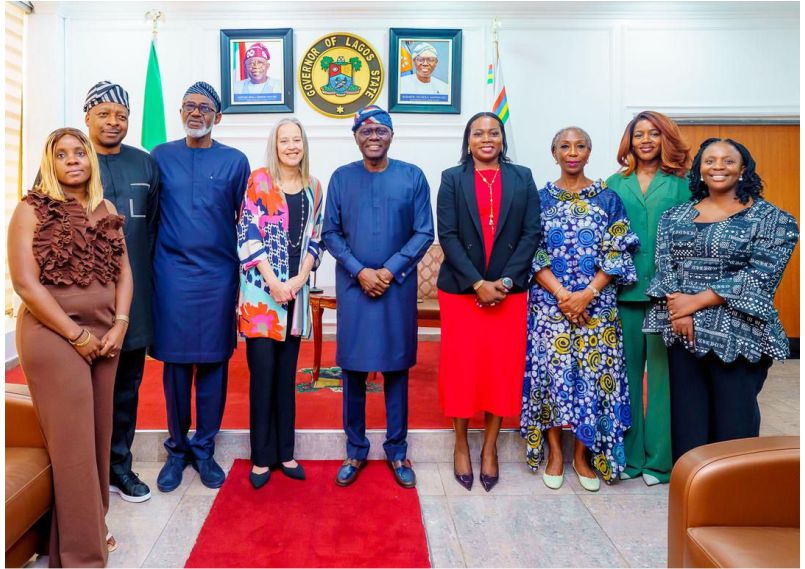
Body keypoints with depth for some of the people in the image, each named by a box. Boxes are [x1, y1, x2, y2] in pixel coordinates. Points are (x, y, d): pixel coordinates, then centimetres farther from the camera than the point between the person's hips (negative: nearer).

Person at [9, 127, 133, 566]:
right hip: (54, 336, -5)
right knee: (72, 442, -2)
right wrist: (77, 336, -13)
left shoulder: (106, 211, 11)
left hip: (105, 335, 5)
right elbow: (25, 284, -12)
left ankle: (92, 529, 28)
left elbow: (123, 271, 10)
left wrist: (119, 325, -5)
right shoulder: (32, 210, -4)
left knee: (99, 436, 11)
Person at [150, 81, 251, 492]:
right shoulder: (161, 157, 7)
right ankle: (177, 449, 21)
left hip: (218, 275, 0)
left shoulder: (235, 161, 5)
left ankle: (204, 450, 19)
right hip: (172, 275, 0)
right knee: (175, 363, 6)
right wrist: (152, 268, 6)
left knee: (213, 364, 5)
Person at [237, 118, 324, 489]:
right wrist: (273, 282, -13)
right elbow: (248, 235, -7)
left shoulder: (313, 187, 11)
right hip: (261, 288, -4)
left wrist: (299, 280, -5)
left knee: (286, 373, 10)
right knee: (263, 371, -2)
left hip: (296, 290, 4)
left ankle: (284, 452, 20)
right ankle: (262, 457, 11)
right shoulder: (259, 180, -2)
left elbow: (315, 239, 9)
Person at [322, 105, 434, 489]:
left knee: (396, 367, 7)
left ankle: (396, 450, 21)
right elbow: (330, 233, 2)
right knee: (353, 368, 6)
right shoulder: (341, 178, 5)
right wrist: (360, 271, -10)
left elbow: (424, 233, -2)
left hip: (398, 285, -1)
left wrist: (389, 270, -12)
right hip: (353, 284, 1)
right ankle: (355, 450, 21)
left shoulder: (412, 177, 1)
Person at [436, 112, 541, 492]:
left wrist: (505, 281, -10)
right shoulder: (452, 179, 4)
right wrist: (477, 283, -14)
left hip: (508, 290, 1)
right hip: (460, 289, -1)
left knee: (503, 368, 4)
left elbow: (531, 233, 1)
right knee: (462, 367, 4)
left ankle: (490, 448, 20)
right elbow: (448, 235, -5)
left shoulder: (522, 178, 7)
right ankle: (461, 445, 21)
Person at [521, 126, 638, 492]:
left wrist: (587, 294, -13)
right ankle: (555, 452, 17)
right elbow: (533, 253, -1)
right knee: (551, 372, 0)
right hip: (550, 301, 0)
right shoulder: (541, 198, 5)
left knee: (592, 373, 2)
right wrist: (561, 293, -14)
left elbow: (617, 254, 0)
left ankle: (582, 455, 18)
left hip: (596, 303, 0)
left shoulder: (608, 198, 5)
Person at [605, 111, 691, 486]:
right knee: (626, 371, 7)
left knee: (662, 371, 3)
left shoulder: (681, 183, 5)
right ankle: (628, 453, 20)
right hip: (624, 289, 2)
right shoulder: (615, 184, 11)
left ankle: (660, 458, 16)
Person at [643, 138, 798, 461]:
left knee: (733, 421, 4)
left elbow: (760, 276, -10)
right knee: (687, 418, 9)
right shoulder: (675, 217, 11)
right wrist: (679, 308, -15)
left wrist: (697, 301, -15)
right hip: (683, 331, 3)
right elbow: (664, 266, 3)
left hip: (738, 334, -3)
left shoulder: (771, 218, 0)